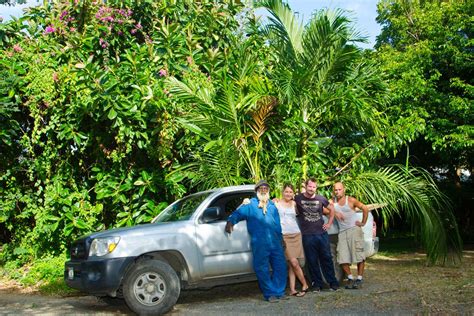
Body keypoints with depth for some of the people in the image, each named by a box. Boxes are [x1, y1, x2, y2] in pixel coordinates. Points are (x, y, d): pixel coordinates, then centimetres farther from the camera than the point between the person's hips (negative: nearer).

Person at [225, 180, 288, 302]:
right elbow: (237, 213, 0)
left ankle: (279, 292, 14)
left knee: (280, 267, 2)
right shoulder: (250, 205, 9)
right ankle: (269, 294, 7)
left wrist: (280, 238, 23)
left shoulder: (272, 206, 21)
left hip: (275, 243, 4)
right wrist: (230, 221, -19)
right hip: (259, 245, -4)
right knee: (263, 270, -3)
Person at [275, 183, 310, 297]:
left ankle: (292, 289, 8)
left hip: (296, 235, 3)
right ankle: (305, 285, 6)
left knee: (292, 264, 3)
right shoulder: (277, 203, 3)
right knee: (294, 263, -8)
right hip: (284, 236, -3)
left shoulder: (294, 204, 14)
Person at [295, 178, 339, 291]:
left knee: (327, 258, 5)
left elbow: (331, 209, 17)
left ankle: (333, 282, 15)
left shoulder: (321, 199, 5)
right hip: (307, 235, -1)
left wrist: (329, 224, 10)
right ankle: (317, 283, 16)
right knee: (312, 261, 5)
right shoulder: (298, 198, -2)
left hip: (322, 233, 1)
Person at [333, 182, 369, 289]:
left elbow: (365, 208, 5)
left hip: (354, 229, -3)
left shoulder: (351, 200, -1)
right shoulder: (333, 202, 9)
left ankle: (359, 279, 4)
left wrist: (363, 223, 1)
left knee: (359, 256, -5)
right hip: (342, 232, 3)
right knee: (342, 258, -3)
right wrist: (334, 213, -12)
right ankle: (350, 278, 10)